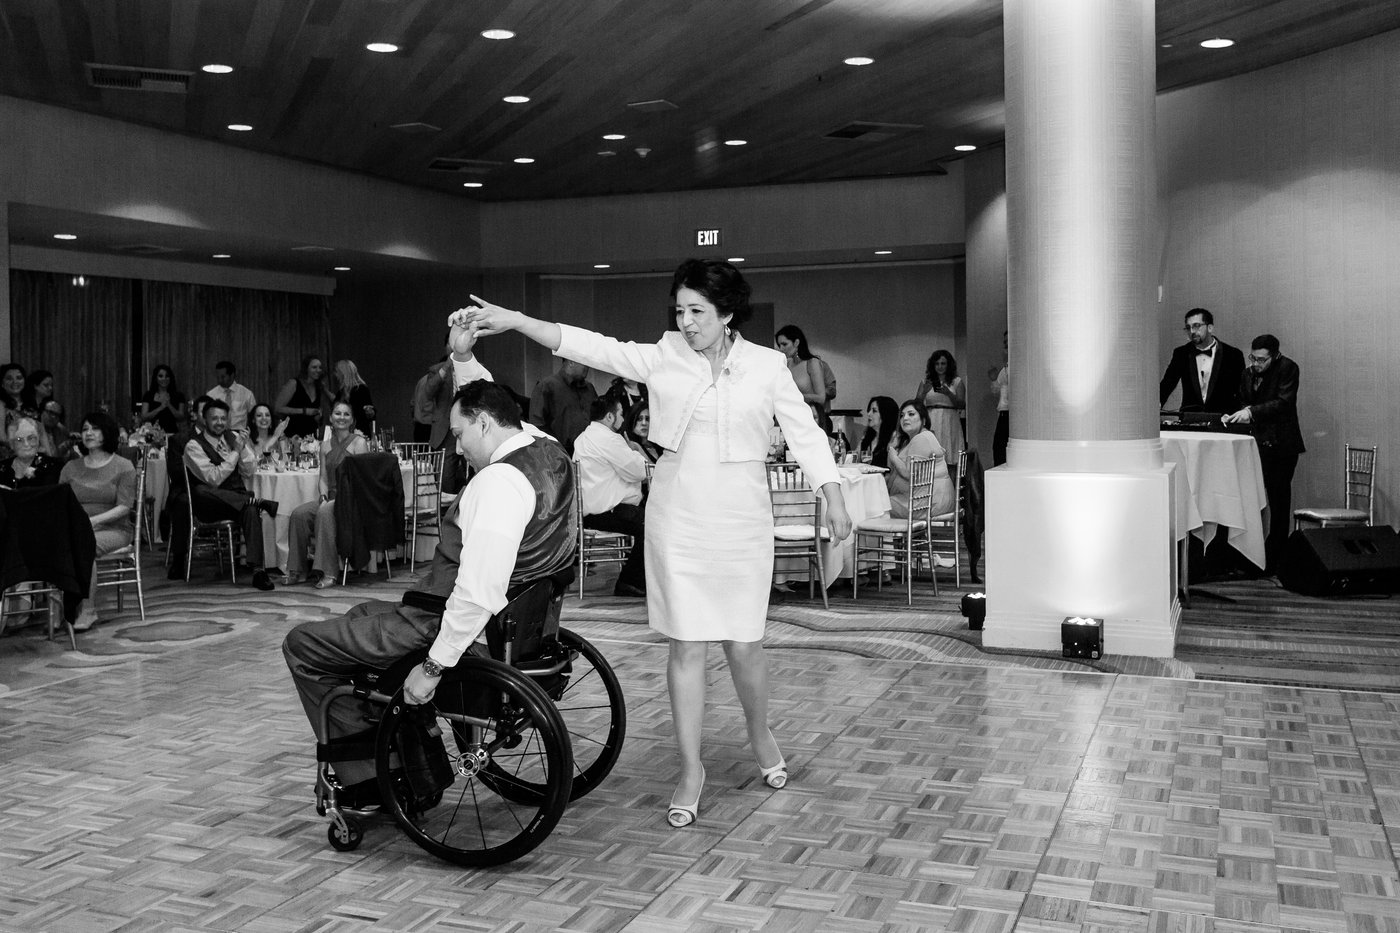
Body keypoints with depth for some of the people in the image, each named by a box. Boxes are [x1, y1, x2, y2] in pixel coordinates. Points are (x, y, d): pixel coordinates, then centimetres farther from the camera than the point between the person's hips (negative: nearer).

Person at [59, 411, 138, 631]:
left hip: (113, 528, -3)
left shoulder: (123, 467, 4)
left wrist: (93, 520, -19)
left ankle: (88, 612, -26)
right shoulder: (71, 467, 17)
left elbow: (124, 507, -6)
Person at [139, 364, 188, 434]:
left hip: (171, 433, 0)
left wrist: (169, 405, -11)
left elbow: (181, 419, 2)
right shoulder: (148, 395, 9)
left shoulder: (178, 396, 8)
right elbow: (143, 418, 1)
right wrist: (161, 407, -11)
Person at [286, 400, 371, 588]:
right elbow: (323, 477, 14)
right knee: (299, 513, -19)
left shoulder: (359, 443, -3)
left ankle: (330, 574, -32)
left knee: (325, 512, -34)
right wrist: (324, 498, -7)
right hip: (331, 499, 6)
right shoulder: (326, 445, 16)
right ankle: (297, 571, -12)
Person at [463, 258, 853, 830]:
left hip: (741, 519, -1)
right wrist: (513, 321, -12)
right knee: (685, 646, 4)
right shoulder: (662, 359, 1)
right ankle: (691, 769, 16)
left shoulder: (766, 366, 0)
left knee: (743, 643, 5)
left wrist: (834, 499, -2)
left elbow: (804, 432, 2)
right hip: (676, 517, 1)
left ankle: (759, 732, 35)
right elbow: (590, 347, -5)